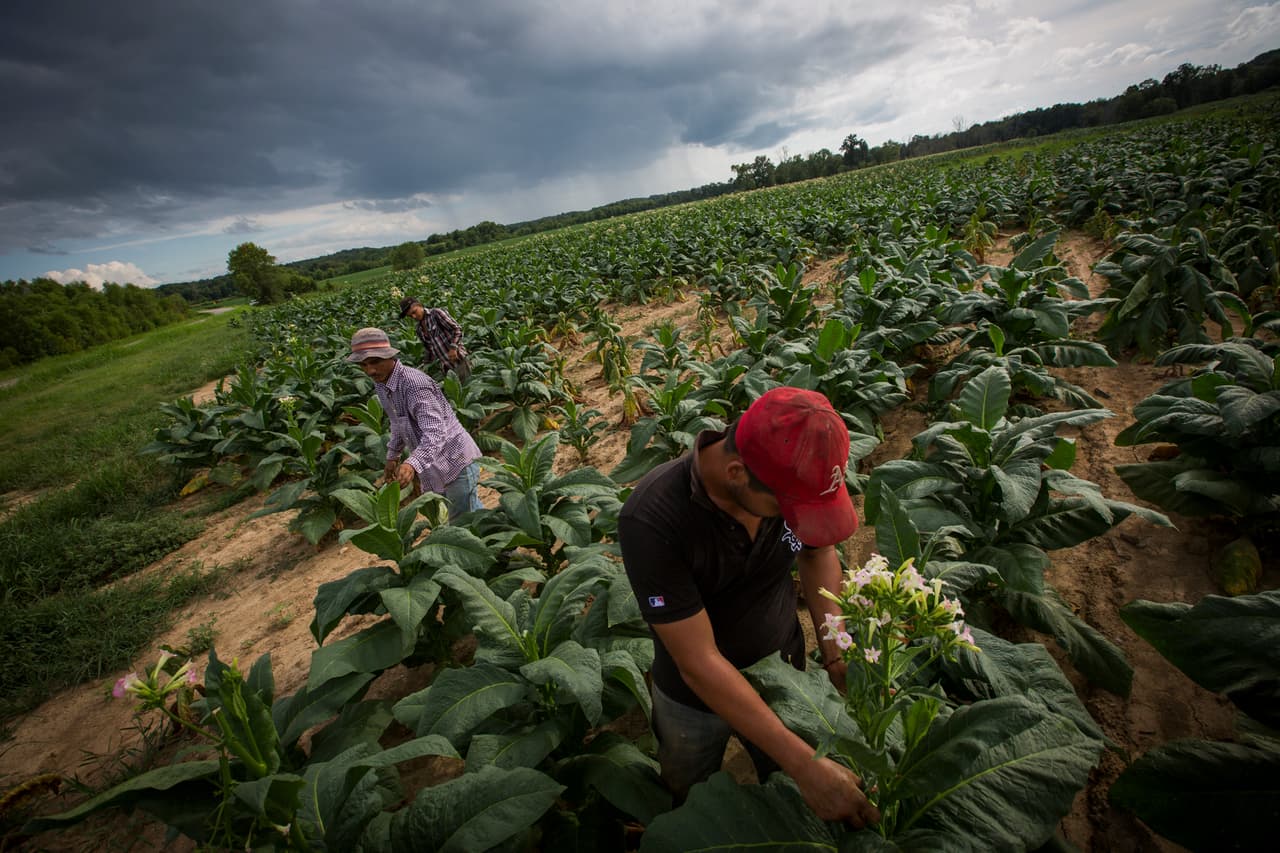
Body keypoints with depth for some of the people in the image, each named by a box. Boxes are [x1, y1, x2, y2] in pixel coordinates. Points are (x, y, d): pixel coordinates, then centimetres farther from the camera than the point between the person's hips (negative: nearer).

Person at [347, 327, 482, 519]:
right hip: (431, 463, 9)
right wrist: (393, 455, 23)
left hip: (456, 460, -9)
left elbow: (435, 432, -36)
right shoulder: (380, 383, 2)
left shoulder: (415, 383, -26)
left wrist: (412, 464, -49)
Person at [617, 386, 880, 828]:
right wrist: (805, 765, -31)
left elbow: (818, 552, -4)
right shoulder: (650, 521, -38)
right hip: (696, 693, -2)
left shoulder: (796, 474, -24)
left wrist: (837, 658, -14)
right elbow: (699, 663, -32)